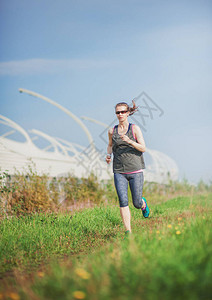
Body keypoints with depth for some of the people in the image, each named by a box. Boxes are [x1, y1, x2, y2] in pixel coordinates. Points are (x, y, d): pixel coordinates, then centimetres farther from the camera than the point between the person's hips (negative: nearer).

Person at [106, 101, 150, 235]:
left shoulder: (135, 128, -1)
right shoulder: (112, 131, 7)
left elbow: (143, 148, -5)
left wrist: (129, 141, -20)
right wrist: (109, 155, 5)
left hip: (135, 170, -1)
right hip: (119, 172, 2)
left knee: (137, 203, 3)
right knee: (123, 201, -14)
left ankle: (143, 204, 42)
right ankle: (128, 232, -9)